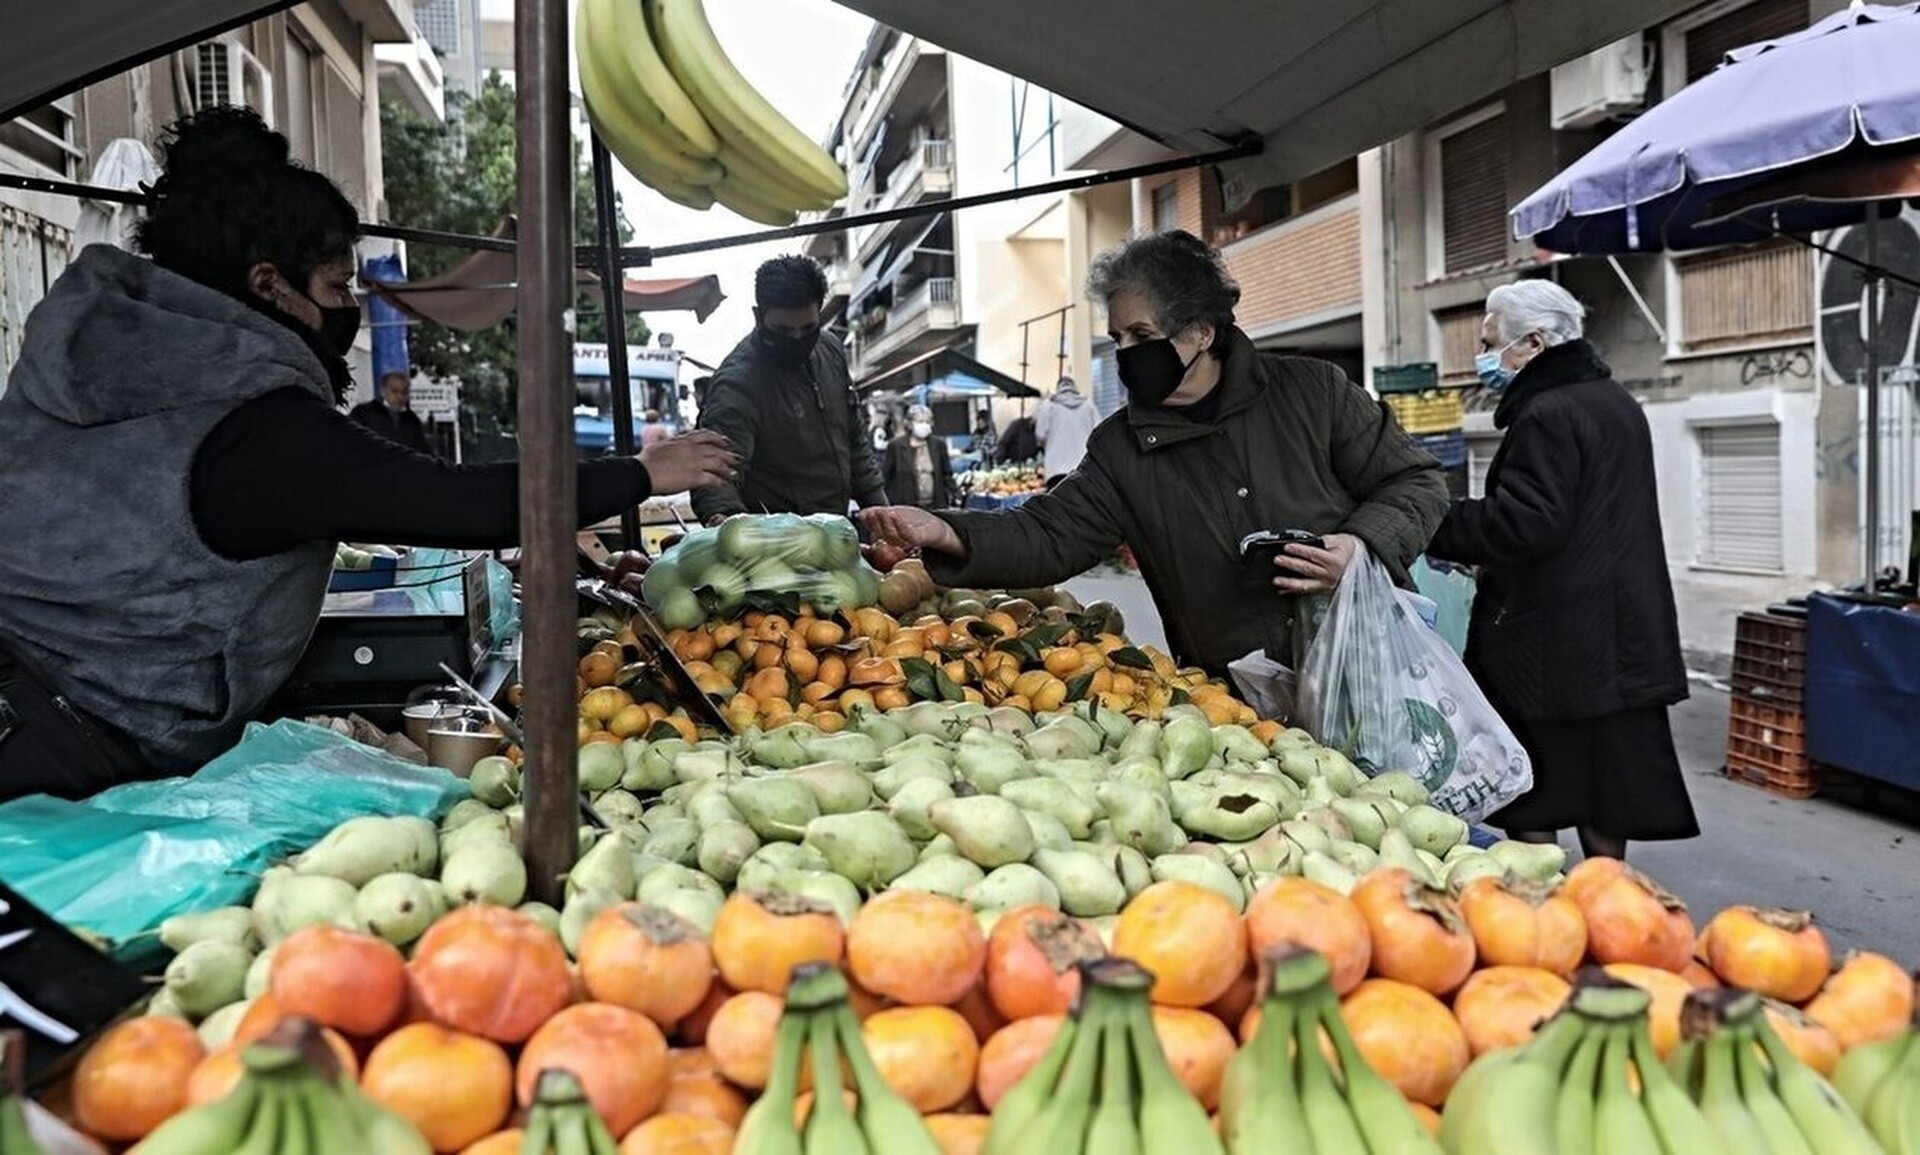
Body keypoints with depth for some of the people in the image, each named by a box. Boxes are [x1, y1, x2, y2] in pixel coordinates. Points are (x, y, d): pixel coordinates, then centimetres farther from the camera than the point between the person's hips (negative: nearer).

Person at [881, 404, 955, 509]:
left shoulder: (938, 444, 8)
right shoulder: (896, 445, 1)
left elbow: (947, 474, 14)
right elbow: (886, 476, 3)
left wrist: (950, 499, 6)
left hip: (935, 507, 2)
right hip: (905, 506, -2)